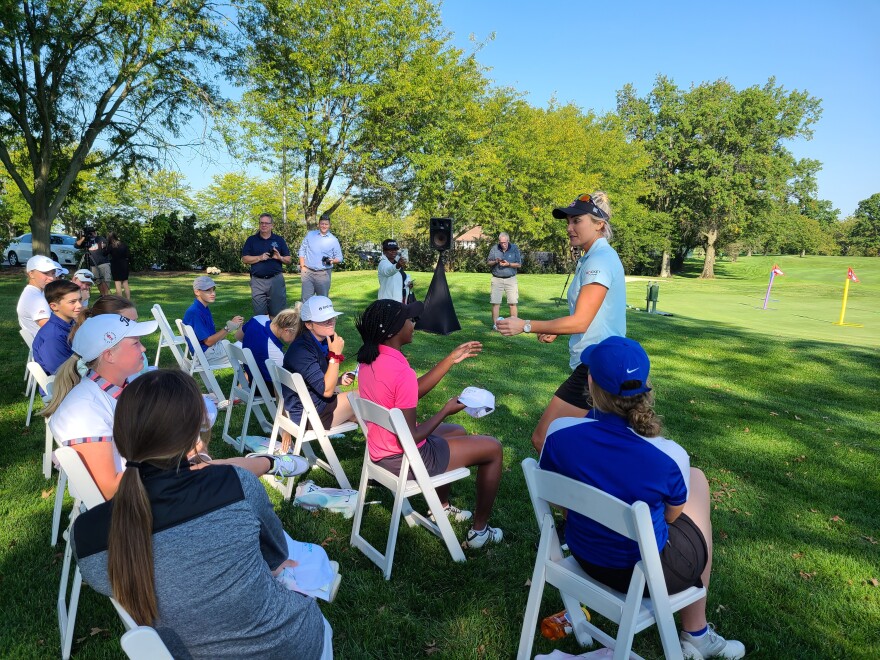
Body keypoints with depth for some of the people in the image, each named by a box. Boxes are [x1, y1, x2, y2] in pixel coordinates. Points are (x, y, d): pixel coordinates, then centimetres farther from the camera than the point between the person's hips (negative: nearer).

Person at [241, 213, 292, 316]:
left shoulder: (279, 240, 9)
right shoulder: (251, 240, 8)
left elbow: (289, 259, 9)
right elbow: (244, 259, 2)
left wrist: (280, 257, -12)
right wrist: (260, 258, -12)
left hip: (276, 280, 0)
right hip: (258, 281, 0)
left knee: (278, 313, 2)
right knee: (259, 314, 4)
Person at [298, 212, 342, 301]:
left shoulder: (333, 240, 5)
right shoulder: (310, 235, 10)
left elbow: (339, 258, 7)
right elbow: (302, 250, 12)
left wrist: (332, 261, -15)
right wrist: (302, 266, 1)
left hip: (323, 274, -1)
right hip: (308, 272, 1)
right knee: (306, 299, -1)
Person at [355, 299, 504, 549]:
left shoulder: (369, 359, -3)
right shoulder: (401, 372, -31)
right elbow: (410, 440, -26)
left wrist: (452, 359, 6)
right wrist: (446, 410, -13)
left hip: (380, 451, 9)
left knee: (457, 431, 31)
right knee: (492, 448, 6)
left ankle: (442, 507, 43)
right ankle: (479, 531, 20)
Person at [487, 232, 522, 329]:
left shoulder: (514, 248, 1)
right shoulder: (494, 248, 3)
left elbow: (519, 264, 0)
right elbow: (488, 262, 8)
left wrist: (508, 264, -16)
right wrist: (495, 262, -13)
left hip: (510, 279, -1)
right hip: (497, 279, 1)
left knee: (512, 303, -1)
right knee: (495, 302, -1)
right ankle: (495, 324, 6)